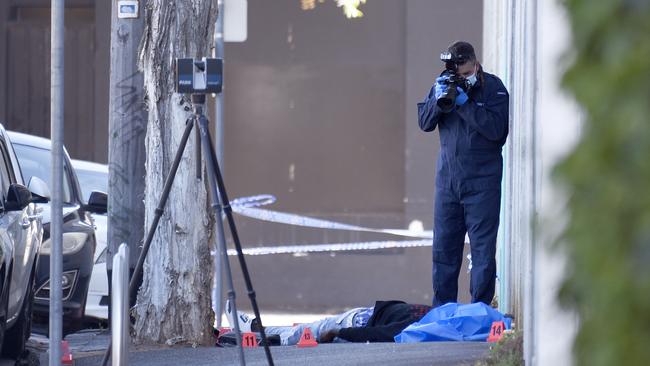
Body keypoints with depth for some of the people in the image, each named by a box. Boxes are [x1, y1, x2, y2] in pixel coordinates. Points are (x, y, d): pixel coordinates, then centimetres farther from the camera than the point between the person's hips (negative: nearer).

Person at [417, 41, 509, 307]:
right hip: (447, 179, 5)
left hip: (482, 182, -4)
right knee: (444, 246, 9)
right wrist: (438, 100, -14)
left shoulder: (493, 88, -6)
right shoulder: (443, 85, 7)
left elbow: (496, 129, -17)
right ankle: (442, 308, 16)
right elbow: (424, 123, 4)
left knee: (482, 247, -4)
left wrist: (464, 103, -20)